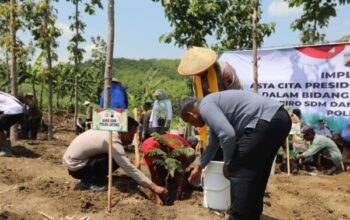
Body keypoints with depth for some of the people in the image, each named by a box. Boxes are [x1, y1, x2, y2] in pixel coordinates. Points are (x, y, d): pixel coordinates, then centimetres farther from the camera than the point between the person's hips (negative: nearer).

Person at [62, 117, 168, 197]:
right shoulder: (113, 142, -26)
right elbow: (130, 169, -28)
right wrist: (153, 186, -27)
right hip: (75, 166, -9)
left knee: (118, 158, 6)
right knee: (114, 161, -23)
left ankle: (90, 179, 11)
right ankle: (90, 182, -5)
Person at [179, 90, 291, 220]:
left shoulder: (205, 106, -4)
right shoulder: (212, 104, 27)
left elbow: (228, 135, -18)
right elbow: (214, 143, 40)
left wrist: (227, 163, 0)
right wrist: (199, 167, 51)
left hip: (268, 121, -11)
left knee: (239, 171, -1)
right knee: (256, 173, 20)